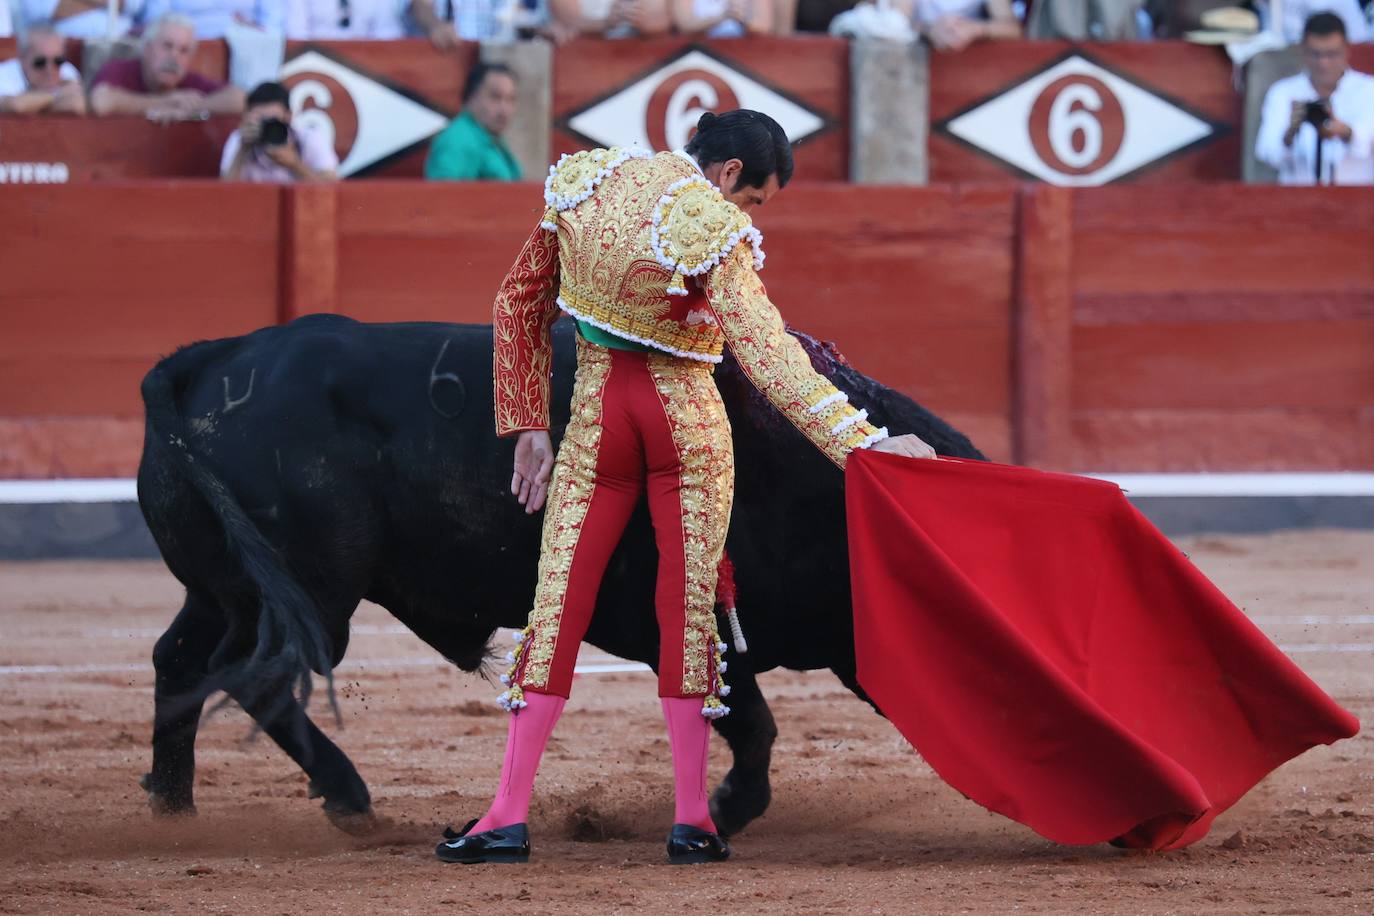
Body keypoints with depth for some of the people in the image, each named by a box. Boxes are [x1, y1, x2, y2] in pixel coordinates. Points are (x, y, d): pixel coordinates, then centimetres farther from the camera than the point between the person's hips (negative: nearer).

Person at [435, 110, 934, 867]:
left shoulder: (587, 187, 0)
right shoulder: (713, 233, -18)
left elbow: (517, 305, 8)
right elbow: (768, 355, -27)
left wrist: (528, 427, 14)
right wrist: (862, 442, -30)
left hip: (596, 419, 4)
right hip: (689, 426, -4)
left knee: (559, 604, 5)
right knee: (689, 607, 5)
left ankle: (508, 817, 1)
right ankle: (691, 819, 5)